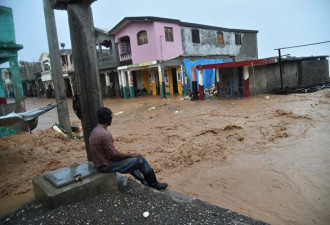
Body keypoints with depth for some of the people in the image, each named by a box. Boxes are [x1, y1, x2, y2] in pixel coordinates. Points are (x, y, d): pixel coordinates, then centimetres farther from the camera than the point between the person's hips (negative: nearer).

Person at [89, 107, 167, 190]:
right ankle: (154, 184, 15)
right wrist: (131, 155, -9)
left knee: (130, 158, 27)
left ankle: (143, 180, 33)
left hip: (100, 163, 10)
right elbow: (114, 155, -23)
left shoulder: (95, 130, 4)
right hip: (107, 166, -10)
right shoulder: (105, 134, -27)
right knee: (141, 160, -3)